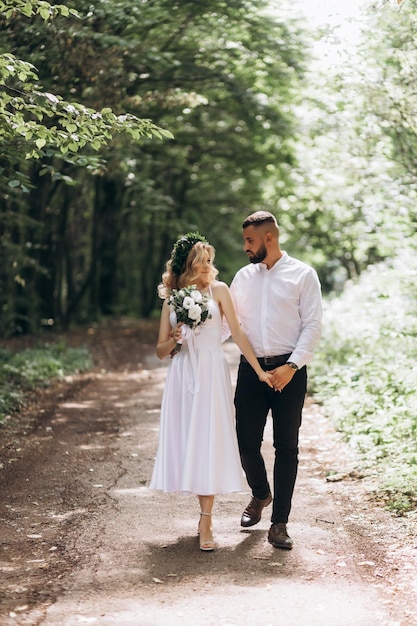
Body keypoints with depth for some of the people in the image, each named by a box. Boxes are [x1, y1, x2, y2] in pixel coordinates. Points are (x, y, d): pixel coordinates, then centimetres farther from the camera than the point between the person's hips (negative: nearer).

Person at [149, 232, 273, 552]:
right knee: (186, 441, 3)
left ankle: (206, 522, -6)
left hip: (212, 374, -3)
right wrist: (174, 340, -11)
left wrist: (259, 370, -6)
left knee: (209, 443, -7)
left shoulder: (218, 290, 3)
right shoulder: (172, 298, 10)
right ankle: (205, 510, 16)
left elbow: (238, 332, -1)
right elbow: (161, 351, 10)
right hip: (182, 376, 3)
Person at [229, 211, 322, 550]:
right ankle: (260, 494, 34)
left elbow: (313, 325, -5)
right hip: (251, 368, 4)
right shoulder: (243, 277, 11)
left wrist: (292, 366, -14)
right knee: (246, 441, 3)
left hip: (288, 371, -3)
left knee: (287, 446, 1)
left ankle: (279, 523, 9)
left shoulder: (303, 275, -1)